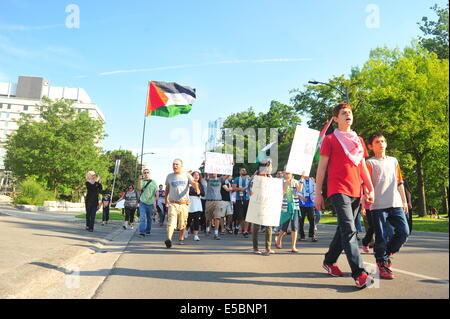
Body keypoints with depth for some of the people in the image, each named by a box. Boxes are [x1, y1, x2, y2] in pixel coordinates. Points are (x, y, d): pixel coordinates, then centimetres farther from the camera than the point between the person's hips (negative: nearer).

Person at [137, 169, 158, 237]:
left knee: (149, 218, 13)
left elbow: (156, 191, 3)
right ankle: (142, 232, -14)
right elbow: (139, 188, -14)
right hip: (143, 202, -2)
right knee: (142, 218, -11)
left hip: (151, 203, 2)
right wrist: (139, 180, -28)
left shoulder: (154, 182, 6)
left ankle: (148, 231, 29)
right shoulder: (142, 181, 3)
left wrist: (156, 197, -17)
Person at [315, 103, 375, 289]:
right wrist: (318, 194, -4)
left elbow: (363, 167, 20)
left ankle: (329, 261, 28)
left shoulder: (359, 140, 18)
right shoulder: (330, 139, 1)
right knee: (349, 231, -13)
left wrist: (370, 188, 9)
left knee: (344, 229, 12)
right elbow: (321, 168, -1)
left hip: (356, 192, 6)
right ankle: (359, 274, -13)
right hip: (338, 190, -6)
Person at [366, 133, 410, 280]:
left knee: (404, 231, 1)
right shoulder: (370, 163, 2)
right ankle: (382, 263, 9)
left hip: (395, 204, 5)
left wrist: (404, 201, 17)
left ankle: (386, 254, 21)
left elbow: (399, 182, 20)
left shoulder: (393, 161, 19)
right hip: (378, 205, -5)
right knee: (381, 236, -2)